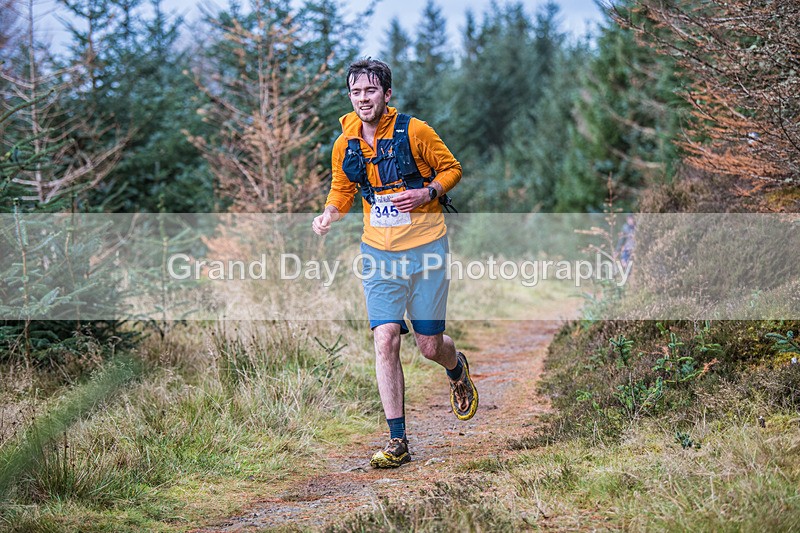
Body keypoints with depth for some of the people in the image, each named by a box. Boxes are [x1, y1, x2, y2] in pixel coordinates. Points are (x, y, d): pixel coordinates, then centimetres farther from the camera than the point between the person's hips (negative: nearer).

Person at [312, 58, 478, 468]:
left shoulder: (414, 131, -10)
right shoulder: (345, 145, 1)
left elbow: (451, 169, 1)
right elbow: (342, 190, 17)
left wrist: (427, 192, -18)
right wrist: (329, 214, -5)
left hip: (425, 249, -3)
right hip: (378, 253, 3)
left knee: (430, 346, 3)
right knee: (385, 340, -9)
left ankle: (458, 369, 43)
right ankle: (397, 441, -4)